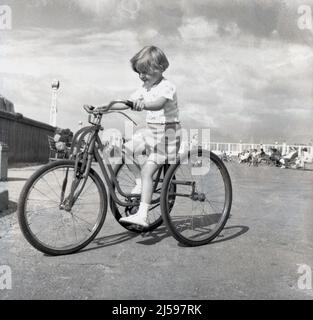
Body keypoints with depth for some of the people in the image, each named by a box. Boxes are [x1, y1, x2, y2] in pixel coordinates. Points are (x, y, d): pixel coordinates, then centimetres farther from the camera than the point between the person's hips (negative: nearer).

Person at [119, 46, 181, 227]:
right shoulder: (145, 88, 11)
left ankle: (142, 216, -16)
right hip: (150, 131, 9)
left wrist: (143, 105, -56)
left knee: (147, 170, -17)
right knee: (124, 150, -7)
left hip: (167, 133, -8)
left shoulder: (166, 87, -15)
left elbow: (159, 104, -36)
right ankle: (140, 182, 9)